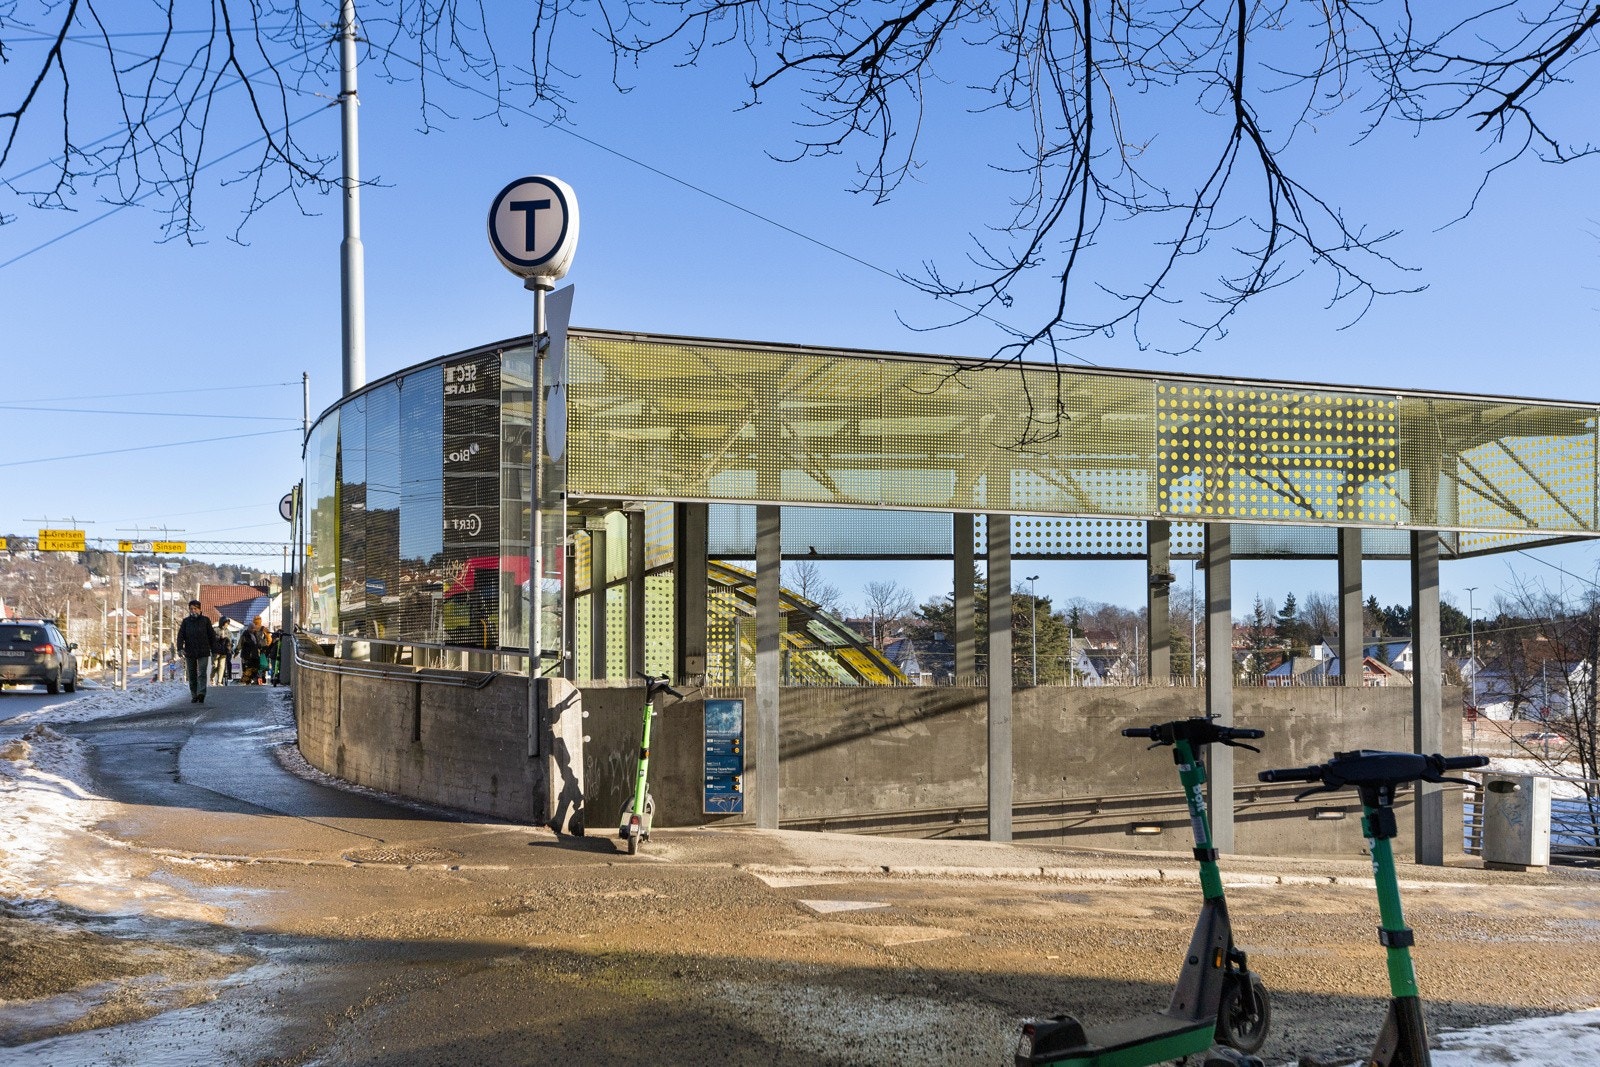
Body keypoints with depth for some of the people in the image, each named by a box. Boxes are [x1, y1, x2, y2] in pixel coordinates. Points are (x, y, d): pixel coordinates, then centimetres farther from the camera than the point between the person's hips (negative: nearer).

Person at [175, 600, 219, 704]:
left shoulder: (205, 620, 6)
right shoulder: (186, 622, 9)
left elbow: (212, 636, 8)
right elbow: (180, 636, 2)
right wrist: (180, 648, -14)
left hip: (203, 653, -3)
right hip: (190, 653, 3)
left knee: (202, 673, -13)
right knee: (192, 675, 7)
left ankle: (201, 693, -24)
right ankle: (194, 696, 13)